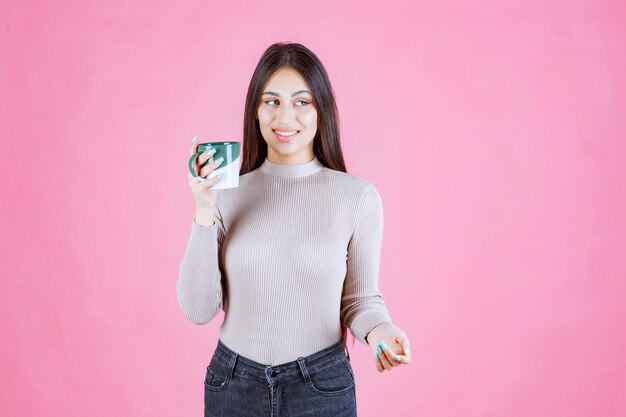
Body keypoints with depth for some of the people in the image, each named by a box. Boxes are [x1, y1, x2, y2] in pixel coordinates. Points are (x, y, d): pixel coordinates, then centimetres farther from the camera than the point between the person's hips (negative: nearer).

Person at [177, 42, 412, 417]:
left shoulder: (358, 196, -9)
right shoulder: (227, 191, -5)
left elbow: (360, 298, 1)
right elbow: (199, 310, -7)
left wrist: (378, 329, -20)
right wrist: (204, 213, -15)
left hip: (322, 386, -1)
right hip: (233, 386, 1)